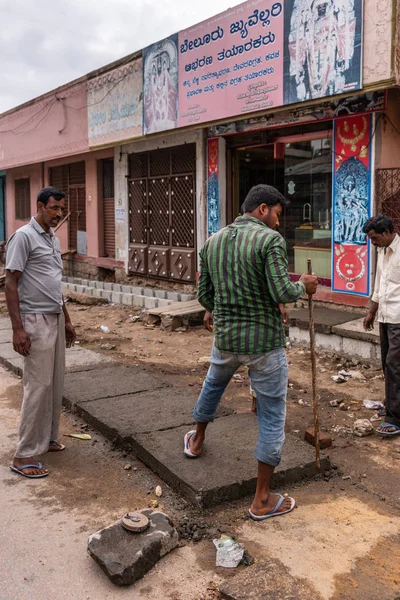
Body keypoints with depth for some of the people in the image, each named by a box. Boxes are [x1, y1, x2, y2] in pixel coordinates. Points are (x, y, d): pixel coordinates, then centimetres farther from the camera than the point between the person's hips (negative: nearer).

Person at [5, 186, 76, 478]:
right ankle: (24, 455, 1)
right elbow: (11, 284, -15)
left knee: (56, 383, 11)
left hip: (56, 319, 9)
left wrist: (66, 319, 21)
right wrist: (18, 328, -20)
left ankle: (48, 438, 24)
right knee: (39, 385, -8)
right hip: (36, 321, -8)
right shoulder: (24, 237, -12)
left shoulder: (54, 239, 15)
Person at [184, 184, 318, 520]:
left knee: (213, 385, 35)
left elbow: (204, 294, 10)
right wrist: (303, 286, -2)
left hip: (226, 338, 6)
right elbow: (282, 293, -22)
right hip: (265, 342, -5)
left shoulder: (212, 242, 4)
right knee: (272, 417, 8)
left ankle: (197, 441, 56)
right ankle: (263, 500, 15)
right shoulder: (270, 240, -14)